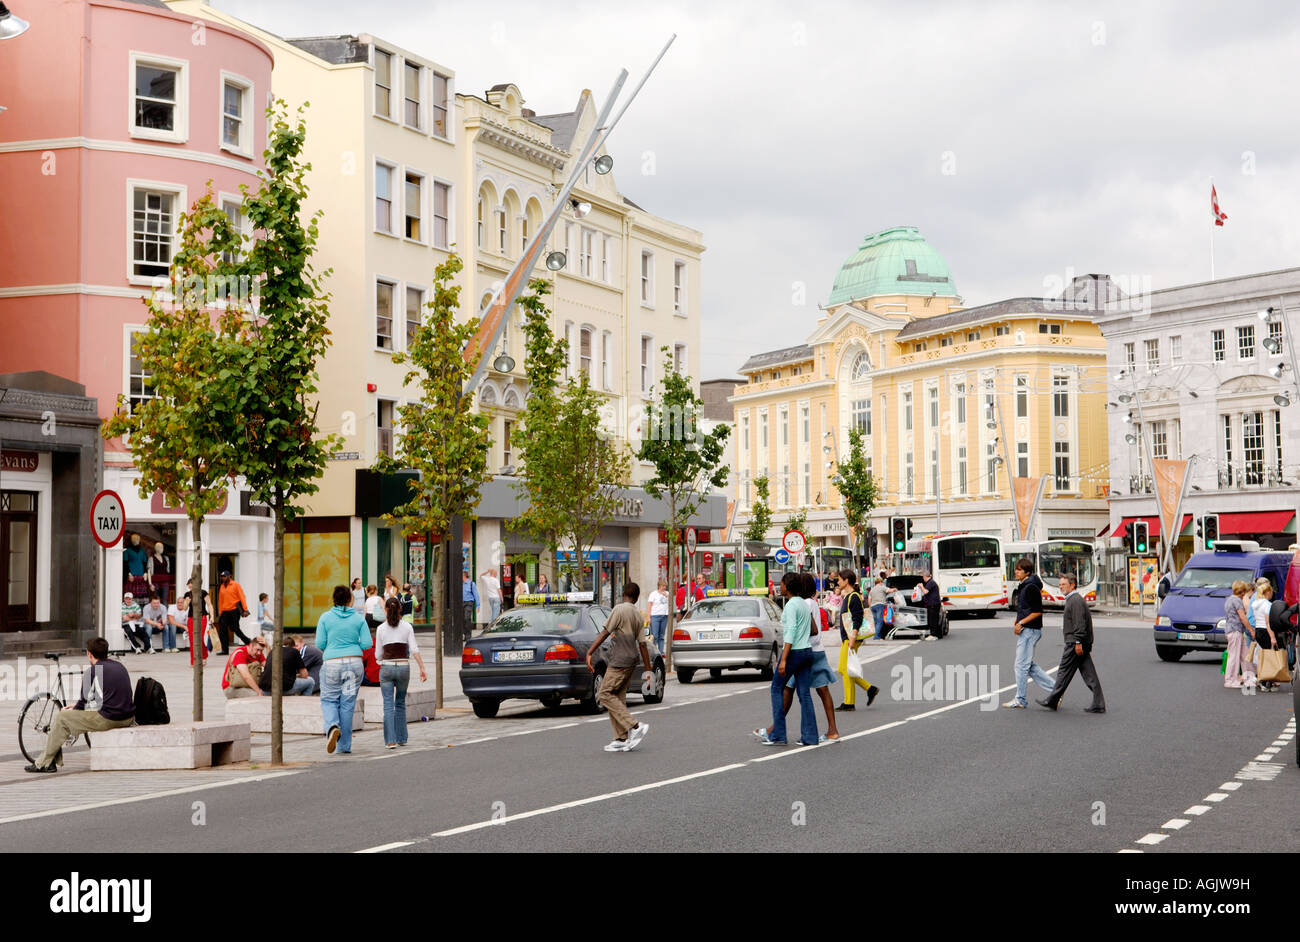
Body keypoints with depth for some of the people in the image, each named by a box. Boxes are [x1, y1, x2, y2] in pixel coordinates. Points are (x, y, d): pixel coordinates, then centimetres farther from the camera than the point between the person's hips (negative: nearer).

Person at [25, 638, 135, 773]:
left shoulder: (91, 672, -5)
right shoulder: (120, 667, 18)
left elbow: (85, 704, -2)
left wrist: (72, 710, 21)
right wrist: (77, 705, 33)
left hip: (107, 719, -8)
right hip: (129, 718, 8)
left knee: (62, 717, 8)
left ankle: (44, 763, 13)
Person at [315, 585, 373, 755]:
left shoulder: (325, 617, -1)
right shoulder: (359, 619, 2)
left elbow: (320, 643, -2)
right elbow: (367, 643, -1)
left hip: (333, 664, -1)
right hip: (354, 663, 2)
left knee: (329, 700, 11)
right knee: (348, 703, 7)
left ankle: (332, 726, -20)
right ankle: (344, 745, 10)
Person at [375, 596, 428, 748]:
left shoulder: (381, 629, -1)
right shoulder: (407, 626, 1)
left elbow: (379, 654, 3)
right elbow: (414, 650, -6)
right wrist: (422, 668, -4)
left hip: (386, 667, -1)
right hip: (403, 667, 1)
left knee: (388, 705, -1)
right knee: (400, 703, 17)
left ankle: (390, 740, -11)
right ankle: (401, 738, 21)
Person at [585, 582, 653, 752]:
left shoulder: (620, 609, -9)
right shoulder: (638, 616, 13)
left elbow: (605, 633, -15)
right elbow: (642, 644, 14)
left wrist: (589, 653, -16)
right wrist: (648, 670, 17)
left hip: (619, 662, -8)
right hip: (630, 662, 8)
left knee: (605, 695, -7)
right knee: (618, 698, 9)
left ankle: (635, 727, -14)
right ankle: (621, 739, 5)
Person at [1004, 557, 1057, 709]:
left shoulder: (1031, 587, -15)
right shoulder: (1024, 586, 15)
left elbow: (1038, 611, -18)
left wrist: (1021, 623, -17)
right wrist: (1017, 620, 11)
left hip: (1030, 630, -10)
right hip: (1026, 630, 10)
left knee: (1021, 665, -4)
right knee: (1030, 666, 13)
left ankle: (1020, 700, 3)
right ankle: (1054, 688, 15)